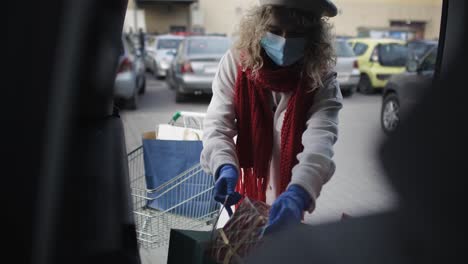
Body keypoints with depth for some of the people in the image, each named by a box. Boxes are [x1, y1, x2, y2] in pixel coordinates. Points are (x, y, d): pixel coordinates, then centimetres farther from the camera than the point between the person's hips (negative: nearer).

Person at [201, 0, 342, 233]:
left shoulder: (321, 80, -19)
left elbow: (320, 141, -32)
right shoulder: (237, 63, -15)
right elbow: (216, 125, -20)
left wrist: (298, 193, -50)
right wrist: (225, 168, -40)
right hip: (245, 196, 1)